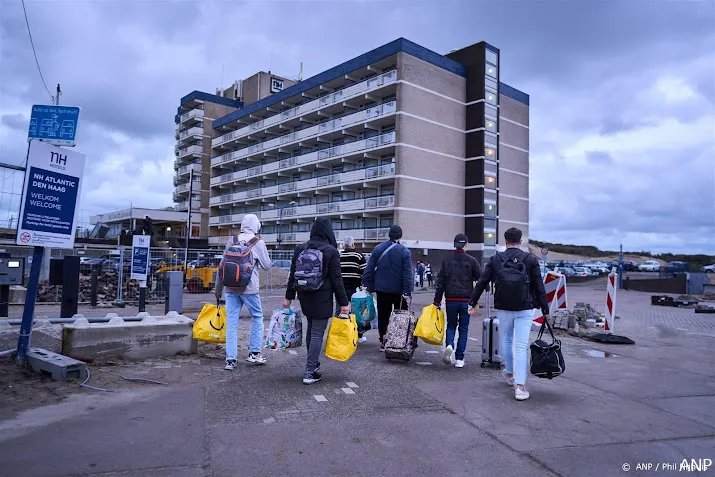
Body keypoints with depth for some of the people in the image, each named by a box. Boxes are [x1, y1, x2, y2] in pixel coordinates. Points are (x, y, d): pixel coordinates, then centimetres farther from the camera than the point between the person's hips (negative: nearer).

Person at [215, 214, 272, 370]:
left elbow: (222, 265, 7)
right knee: (257, 317, 15)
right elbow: (267, 265, 2)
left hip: (230, 287, 3)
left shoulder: (232, 240, 6)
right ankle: (254, 353, 17)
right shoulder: (258, 242, -4)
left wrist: (218, 288, 15)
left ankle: (231, 359, 8)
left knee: (231, 322, 7)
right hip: (249, 288, -3)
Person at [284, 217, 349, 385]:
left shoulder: (300, 249, 4)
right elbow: (336, 280, -10)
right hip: (323, 298, -5)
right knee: (317, 333, -1)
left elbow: (292, 275, 8)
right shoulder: (331, 251, -10)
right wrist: (343, 303, -6)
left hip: (305, 297, 5)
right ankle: (310, 372, -1)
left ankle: (313, 363, 32)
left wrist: (289, 297, 15)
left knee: (311, 329, 21)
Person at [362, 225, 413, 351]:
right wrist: (407, 292, -13)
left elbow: (369, 269, 1)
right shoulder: (405, 252, -8)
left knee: (383, 317, 10)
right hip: (398, 290, -2)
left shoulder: (378, 249, 1)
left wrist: (366, 284, 6)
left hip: (381, 289, 2)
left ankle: (383, 342, 11)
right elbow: (408, 274, -12)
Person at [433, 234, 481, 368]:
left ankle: (449, 345, -13)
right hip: (466, 300, -1)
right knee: (463, 329, 9)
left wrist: (437, 301, 4)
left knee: (451, 325, 15)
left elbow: (440, 282, 1)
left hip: (451, 299, 1)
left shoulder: (446, 260, 3)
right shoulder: (471, 260, -1)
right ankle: (459, 359, 8)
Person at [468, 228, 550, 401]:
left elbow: (482, 283, 1)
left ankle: (509, 373, 37)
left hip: (503, 309, 1)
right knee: (521, 346, -1)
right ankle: (520, 386, -6)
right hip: (525, 309, -1)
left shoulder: (495, 259, 0)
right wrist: (545, 310, 5)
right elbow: (539, 287, -2)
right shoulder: (530, 259, -1)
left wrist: (473, 303, 9)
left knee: (507, 340, 20)